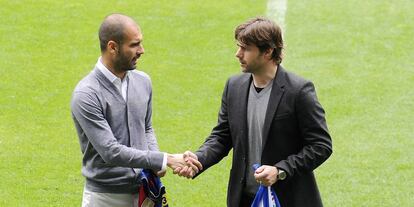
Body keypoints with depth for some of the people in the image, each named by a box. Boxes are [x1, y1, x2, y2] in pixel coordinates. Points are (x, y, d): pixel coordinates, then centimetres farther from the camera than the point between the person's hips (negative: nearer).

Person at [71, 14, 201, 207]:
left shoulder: (142, 81, 4)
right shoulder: (86, 95, -17)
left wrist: (155, 161, -2)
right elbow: (111, 151, -22)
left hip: (143, 190, 5)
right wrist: (165, 160, -21)